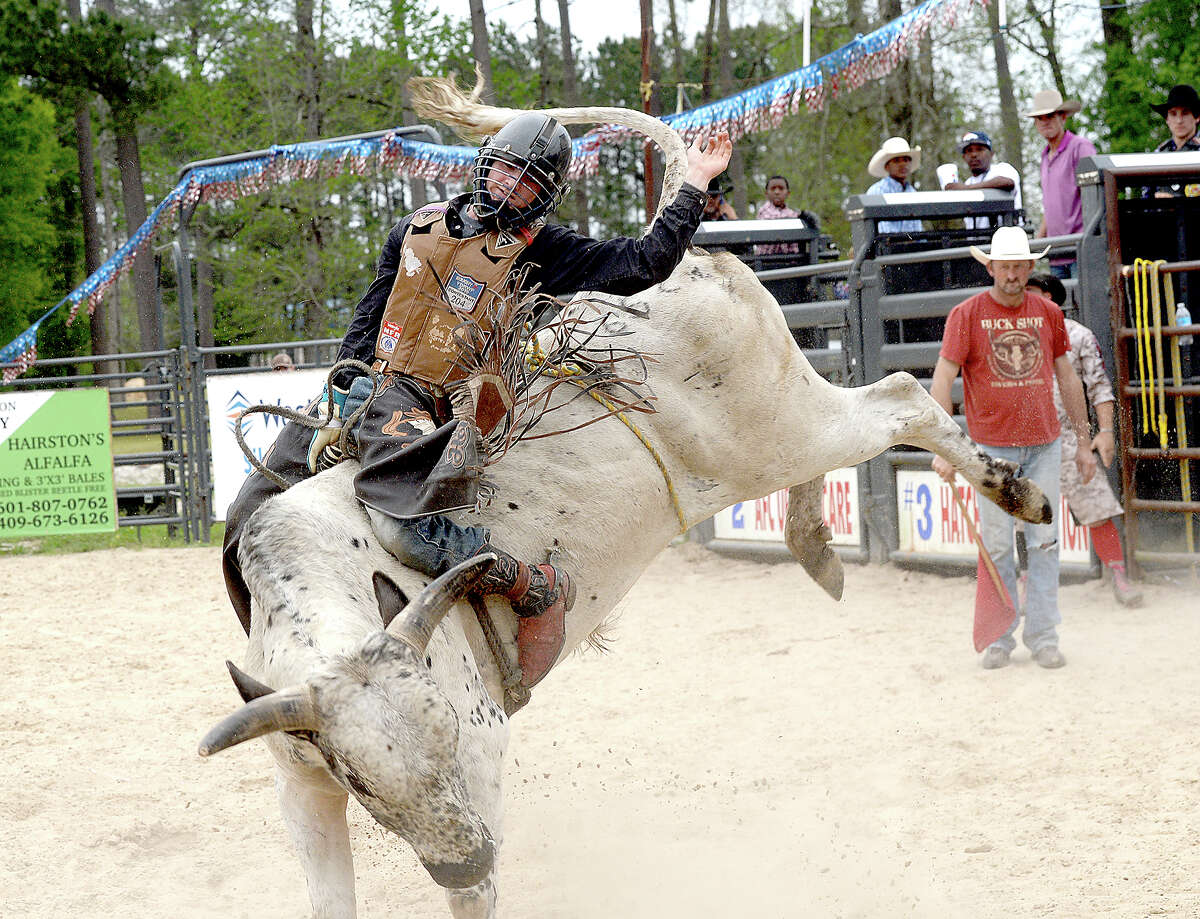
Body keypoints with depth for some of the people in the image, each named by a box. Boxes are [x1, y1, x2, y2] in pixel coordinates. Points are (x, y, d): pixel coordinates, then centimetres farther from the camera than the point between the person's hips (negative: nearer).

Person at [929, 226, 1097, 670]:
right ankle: (999, 637, 11)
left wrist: (1083, 441, 14)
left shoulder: (1048, 313, 6)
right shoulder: (967, 314, -4)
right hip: (992, 444, -2)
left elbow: (1067, 378, 14)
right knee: (997, 545, 1)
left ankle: (1043, 635, 10)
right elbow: (942, 380, -9)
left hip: (1044, 445, 3)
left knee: (1045, 541, 3)